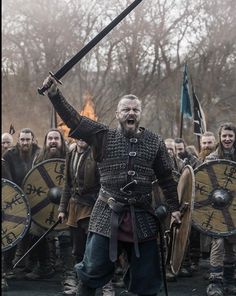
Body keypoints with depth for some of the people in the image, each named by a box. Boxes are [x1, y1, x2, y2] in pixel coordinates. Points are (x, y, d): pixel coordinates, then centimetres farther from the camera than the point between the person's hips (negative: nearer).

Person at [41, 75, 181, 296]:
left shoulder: (155, 142, 5)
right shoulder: (104, 137, 1)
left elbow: (166, 178, 10)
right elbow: (74, 120, -7)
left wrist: (174, 207, 5)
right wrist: (54, 94, -19)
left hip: (142, 216, 1)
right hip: (107, 215, -1)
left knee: (147, 277, 9)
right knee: (93, 270, 4)